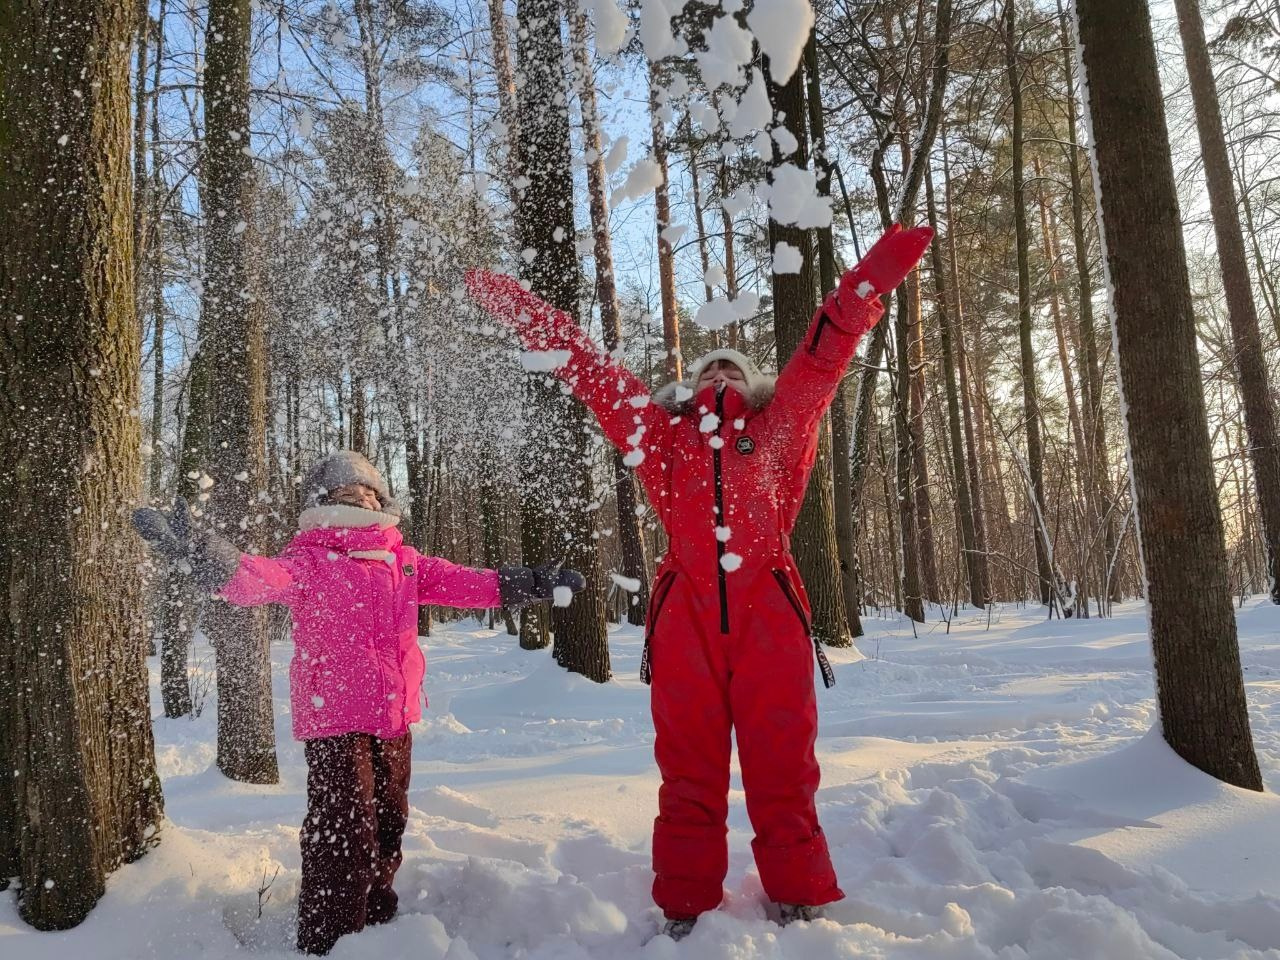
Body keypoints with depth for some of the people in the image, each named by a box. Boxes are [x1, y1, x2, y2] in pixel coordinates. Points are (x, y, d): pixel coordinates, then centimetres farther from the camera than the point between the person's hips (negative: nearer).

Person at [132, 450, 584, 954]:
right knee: (344, 836, -9)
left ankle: (377, 924, 38)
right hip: (334, 718, -6)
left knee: (386, 828, 18)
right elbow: (260, 578, -24)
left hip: (393, 718, 6)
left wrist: (525, 583, 5)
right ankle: (327, 944, 8)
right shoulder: (308, 560, -5)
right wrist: (201, 552, -43)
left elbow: (462, 582, 11)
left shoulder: (403, 561, 11)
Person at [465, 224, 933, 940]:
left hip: (769, 615, 0)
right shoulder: (662, 434, 19)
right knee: (690, 776, 6)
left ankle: (802, 907, 18)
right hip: (686, 618, 1)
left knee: (782, 772, 5)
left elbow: (825, 354, 12)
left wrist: (872, 279, 5)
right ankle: (687, 914, 18)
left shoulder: (779, 428, 19)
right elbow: (589, 367, 18)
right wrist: (521, 310, 19)